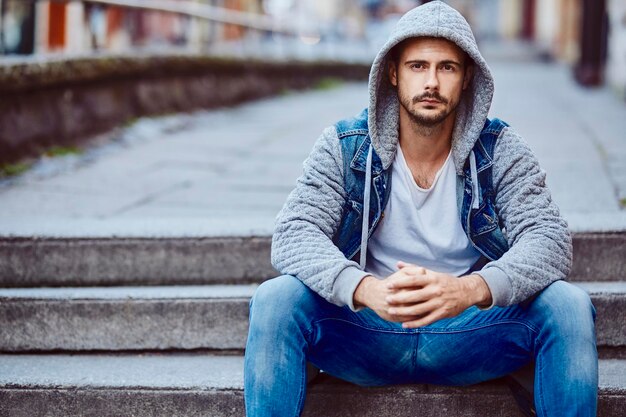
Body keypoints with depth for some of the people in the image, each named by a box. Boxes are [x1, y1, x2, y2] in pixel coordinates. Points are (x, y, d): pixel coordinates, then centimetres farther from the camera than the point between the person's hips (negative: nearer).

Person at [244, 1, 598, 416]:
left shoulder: (500, 149, -4)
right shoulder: (344, 146, -4)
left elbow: (550, 239, -15)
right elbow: (295, 233, -14)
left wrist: (472, 289, -38)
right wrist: (365, 289, -37)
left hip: (470, 329, 0)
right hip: (365, 330, 0)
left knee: (569, 306, -26)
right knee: (275, 301, -27)